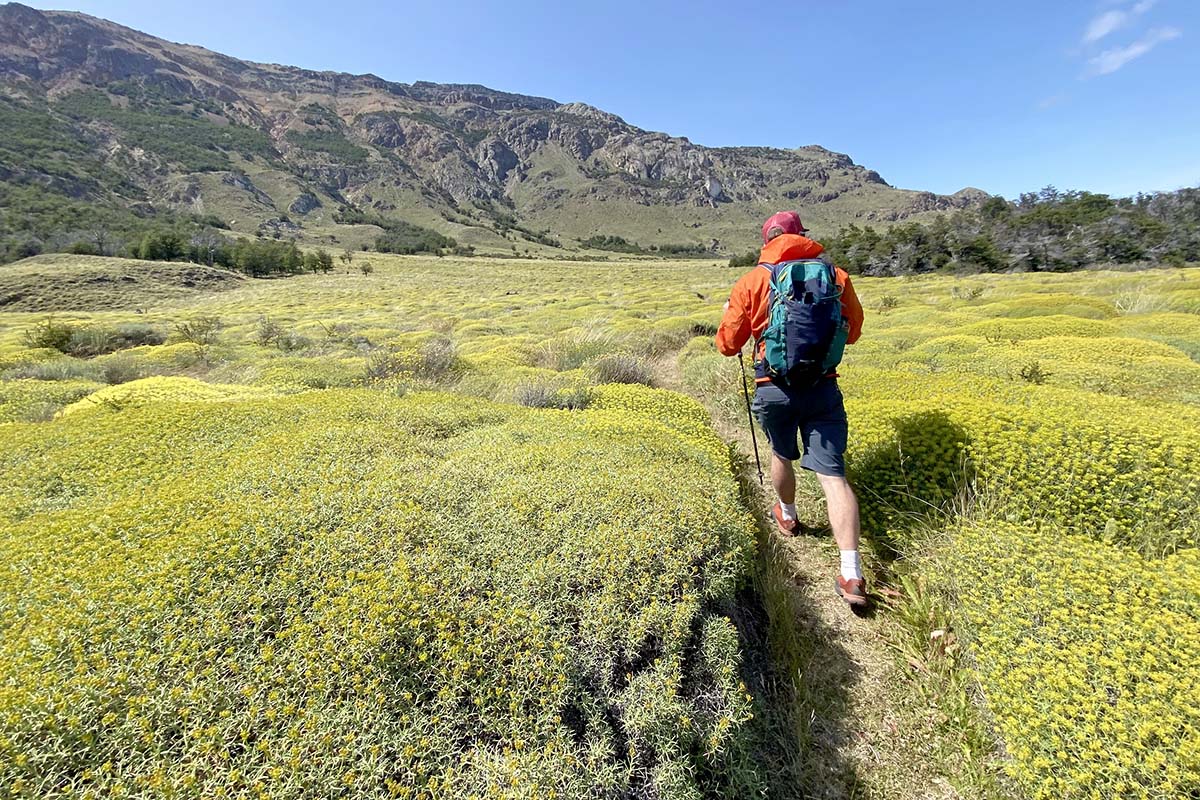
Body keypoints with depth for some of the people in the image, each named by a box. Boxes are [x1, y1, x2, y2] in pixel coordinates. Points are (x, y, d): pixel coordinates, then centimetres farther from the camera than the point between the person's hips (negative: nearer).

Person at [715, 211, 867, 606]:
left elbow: (727, 344, 1)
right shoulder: (836, 276, 4)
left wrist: (730, 318, 22)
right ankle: (852, 573, -4)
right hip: (823, 387, 1)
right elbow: (853, 332, 17)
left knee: (781, 454, 25)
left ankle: (787, 516, 49)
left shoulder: (752, 281, -3)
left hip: (774, 389, 0)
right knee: (833, 474, 0)